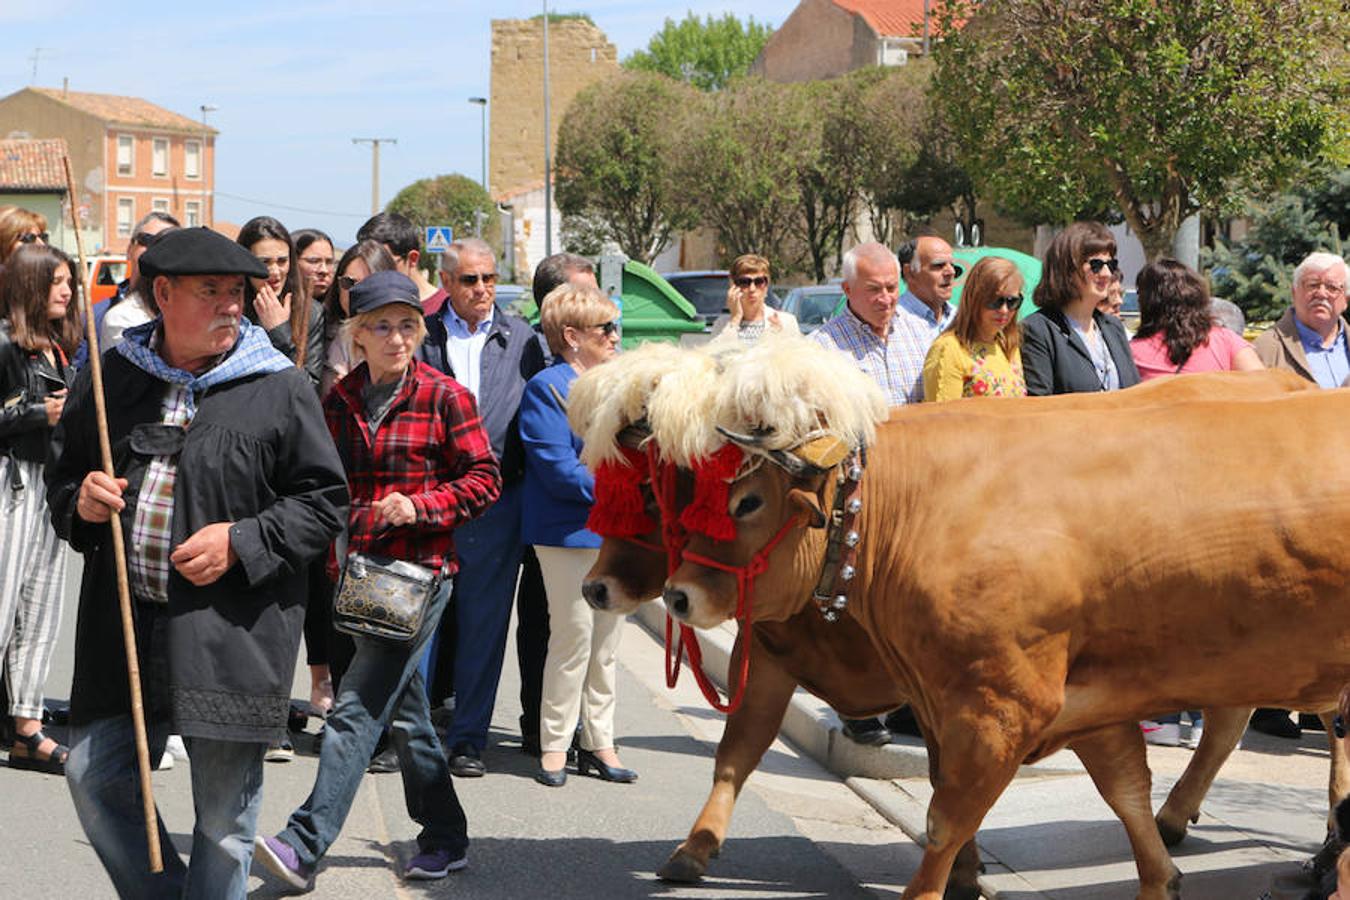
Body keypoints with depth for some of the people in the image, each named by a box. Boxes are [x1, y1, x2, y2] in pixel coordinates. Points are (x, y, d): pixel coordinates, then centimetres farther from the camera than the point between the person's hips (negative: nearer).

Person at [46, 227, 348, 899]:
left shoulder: (279, 388, -1)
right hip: (122, 627, 3)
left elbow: (325, 500, 0)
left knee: (223, 817, 4)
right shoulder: (110, 376, 8)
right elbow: (61, 472, 20)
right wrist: (79, 502, -3)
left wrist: (243, 541, -13)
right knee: (94, 779, 5)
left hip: (233, 640, -3)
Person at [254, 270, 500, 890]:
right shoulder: (339, 399, 9)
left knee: (359, 705, -13)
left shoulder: (443, 396, -4)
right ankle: (445, 838, 26)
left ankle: (304, 847, -16)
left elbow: (484, 479, -3)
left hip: (420, 568, -6)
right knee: (404, 710, 13)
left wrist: (419, 505, -15)